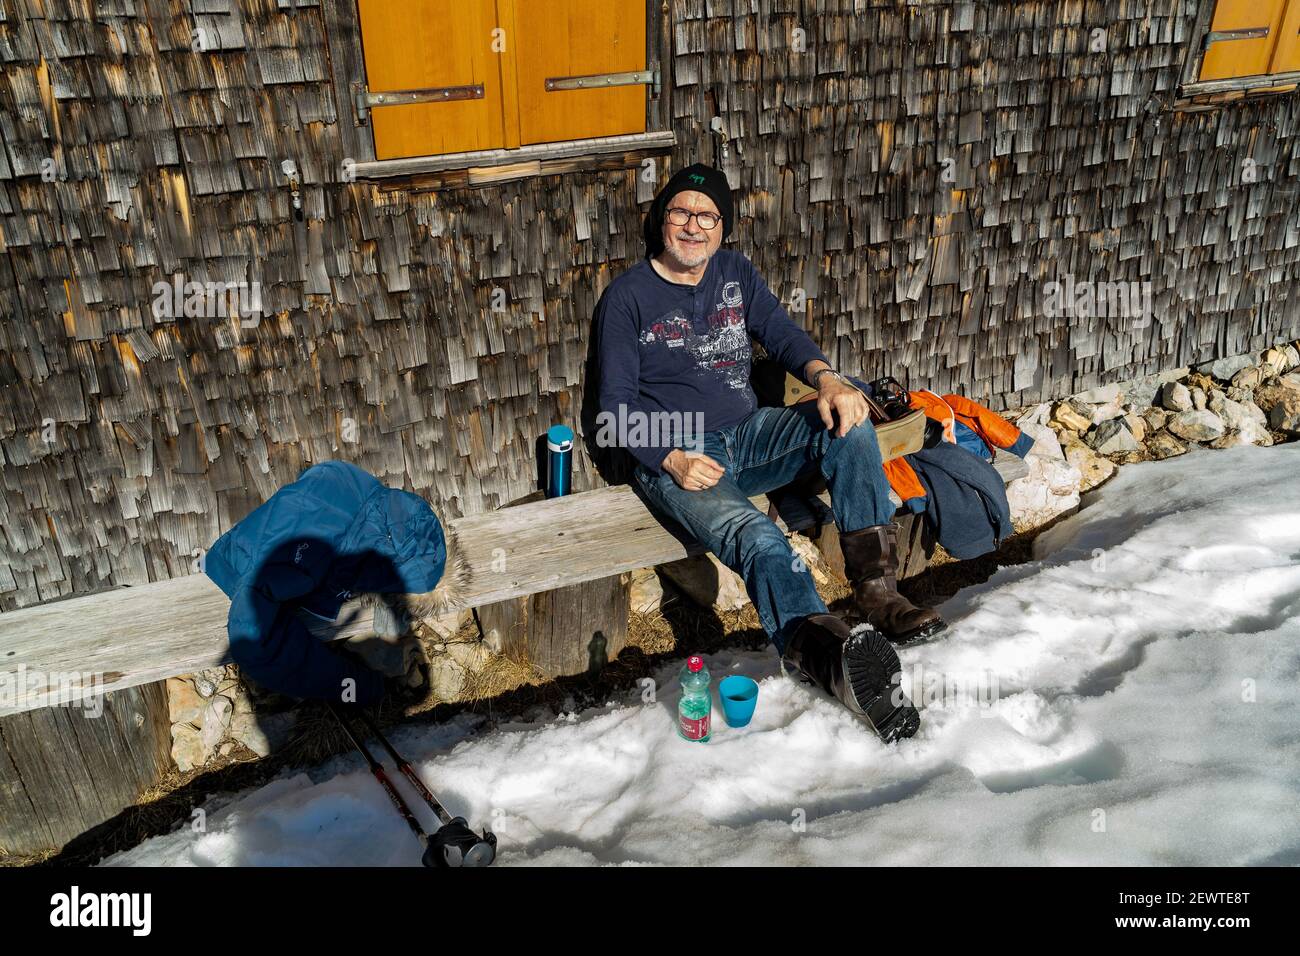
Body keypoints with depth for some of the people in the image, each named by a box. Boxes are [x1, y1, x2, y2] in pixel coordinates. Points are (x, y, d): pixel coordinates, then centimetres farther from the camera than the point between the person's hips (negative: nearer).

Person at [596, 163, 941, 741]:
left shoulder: (735, 273, 14)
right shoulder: (628, 297, -1)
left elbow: (782, 333, 3)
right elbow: (617, 405, -4)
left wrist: (826, 378, -20)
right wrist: (673, 461, -20)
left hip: (748, 435, 5)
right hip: (673, 457, -5)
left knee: (847, 421, -22)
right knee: (757, 536, -33)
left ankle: (876, 587, -24)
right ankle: (820, 648, -56)